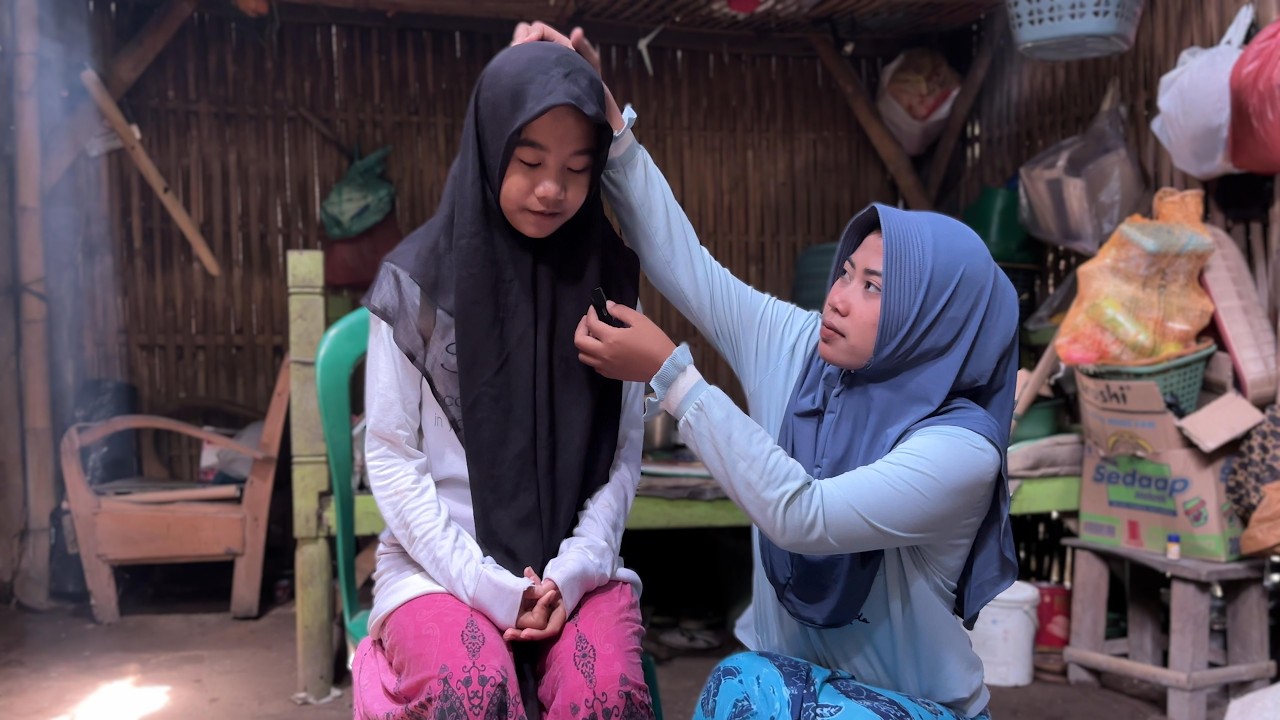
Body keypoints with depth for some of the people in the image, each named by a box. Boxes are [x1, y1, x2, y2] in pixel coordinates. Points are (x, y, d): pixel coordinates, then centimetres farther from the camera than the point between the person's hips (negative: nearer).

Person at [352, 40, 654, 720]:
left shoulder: (607, 277, 4)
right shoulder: (417, 280, -3)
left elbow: (624, 451, 4)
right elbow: (391, 458, -4)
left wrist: (573, 570, -10)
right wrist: (487, 585, -12)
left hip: (573, 561, 2)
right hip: (443, 562, -1)